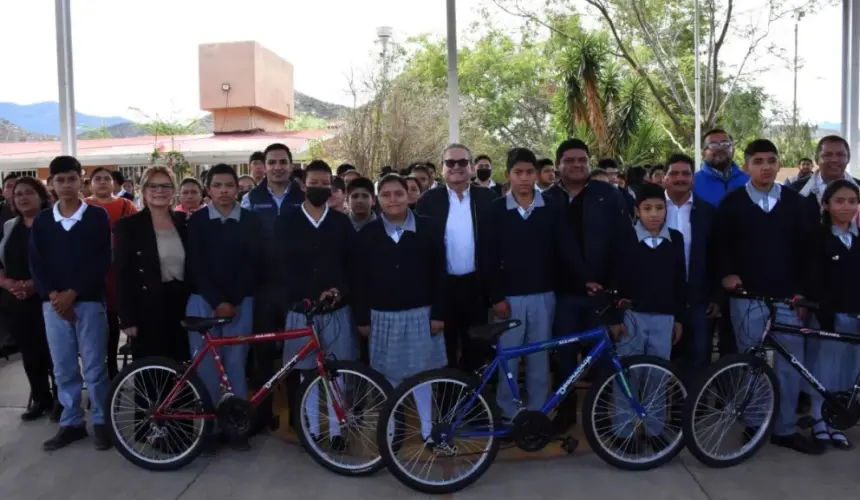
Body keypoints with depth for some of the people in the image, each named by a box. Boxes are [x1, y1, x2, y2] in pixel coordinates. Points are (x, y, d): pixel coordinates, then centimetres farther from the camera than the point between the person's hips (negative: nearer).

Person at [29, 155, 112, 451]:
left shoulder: (97, 216, 0)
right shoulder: (41, 221, 8)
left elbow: (102, 262, -6)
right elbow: (36, 264, 4)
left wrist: (73, 293, -12)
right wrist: (53, 295, -10)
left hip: (89, 301, -3)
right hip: (53, 303, 3)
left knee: (94, 367, 0)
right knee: (63, 368, 9)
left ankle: (101, 422, 13)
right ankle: (71, 423, 21)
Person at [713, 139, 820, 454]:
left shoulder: (795, 202, 8)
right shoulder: (732, 203, 2)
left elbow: (805, 248, 8)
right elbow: (720, 243, 6)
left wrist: (802, 290, 2)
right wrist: (727, 273, -9)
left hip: (786, 298, 2)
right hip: (747, 298, -2)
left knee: (790, 365, 5)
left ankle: (785, 429, 18)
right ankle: (753, 424, 19)